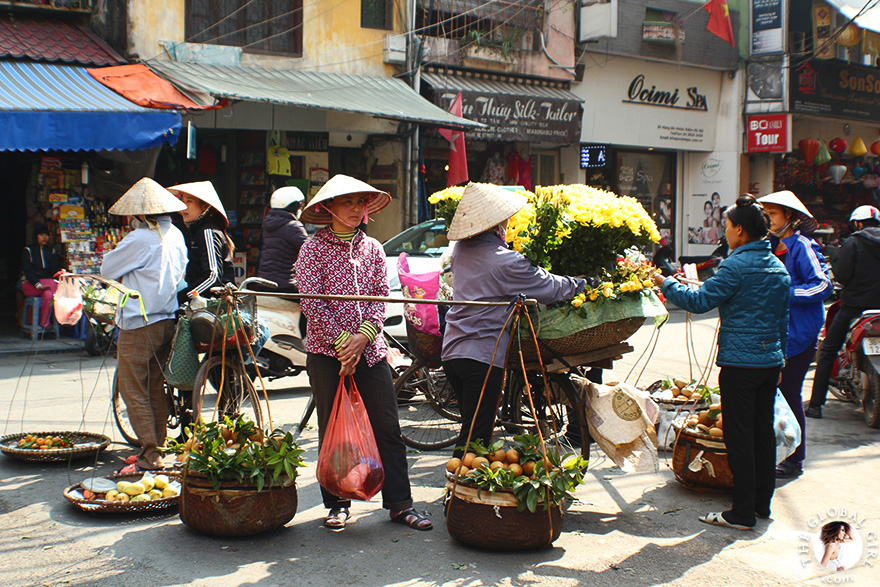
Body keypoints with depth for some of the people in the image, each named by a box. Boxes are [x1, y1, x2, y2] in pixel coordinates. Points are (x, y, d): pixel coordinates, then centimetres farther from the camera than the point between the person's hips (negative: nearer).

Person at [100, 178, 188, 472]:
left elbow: (107, 268, -5)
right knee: (155, 387, 16)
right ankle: (157, 449, 22)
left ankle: (150, 457, -4)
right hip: (167, 320, 8)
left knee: (133, 390, -3)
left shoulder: (139, 239, -16)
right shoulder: (176, 235, 8)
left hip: (140, 324, -8)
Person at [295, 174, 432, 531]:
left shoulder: (372, 248, 12)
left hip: (370, 350, 3)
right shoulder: (313, 248, 0)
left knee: (388, 428, 1)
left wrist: (363, 335, -11)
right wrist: (341, 342, -13)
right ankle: (337, 504, 17)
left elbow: (380, 297, 5)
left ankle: (400, 503, 9)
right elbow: (311, 301, -7)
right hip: (326, 351, -3)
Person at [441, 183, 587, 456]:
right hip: (484, 356, -8)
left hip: (451, 350, 8)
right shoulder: (505, 262, -15)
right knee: (475, 437, -3)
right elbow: (551, 288, -6)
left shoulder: (461, 250, 6)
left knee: (472, 427, 20)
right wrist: (584, 284, 9)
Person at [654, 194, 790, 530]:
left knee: (739, 437, -2)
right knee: (763, 431, 14)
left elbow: (700, 301, -15)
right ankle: (762, 503, 23)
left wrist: (665, 283, -3)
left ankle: (743, 513, 2)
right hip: (770, 361, 8)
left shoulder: (737, 266, -14)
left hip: (740, 362, -8)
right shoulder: (779, 267, 12)